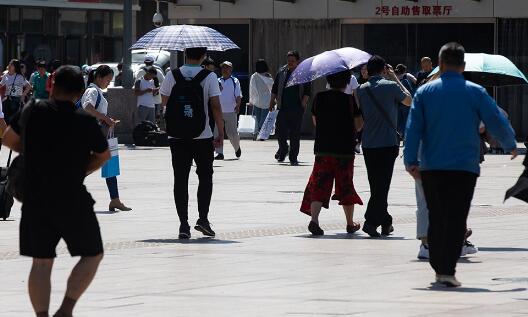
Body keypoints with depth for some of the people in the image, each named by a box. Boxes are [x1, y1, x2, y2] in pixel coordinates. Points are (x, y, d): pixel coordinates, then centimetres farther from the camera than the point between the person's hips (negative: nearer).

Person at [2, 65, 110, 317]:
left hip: (35, 200, 2)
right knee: (92, 255, 12)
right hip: (73, 200, -2)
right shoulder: (86, 123, -6)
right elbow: (103, 156, 11)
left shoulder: (32, 112, -1)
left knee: (41, 262, 9)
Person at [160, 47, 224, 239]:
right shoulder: (209, 77, -8)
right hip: (202, 136, -2)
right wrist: (221, 133, -4)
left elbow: (164, 101, 10)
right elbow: (216, 106, -10)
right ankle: (203, 219, 1)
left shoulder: (172, 76, -1)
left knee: (180, 179, 5)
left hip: (177, 136, 2)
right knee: (205, 176, 13)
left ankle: (184, 224, 1)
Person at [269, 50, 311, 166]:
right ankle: (283, 150, 24)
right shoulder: (282, 72, 9)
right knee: (280, 130, -4)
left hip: (297, 108, -2)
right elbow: (275, 89, 16)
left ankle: (293, 158, 7)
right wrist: (272, 101, 10)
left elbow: (307, 91, 2)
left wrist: (304, 102, -9)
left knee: (295, 134, 0)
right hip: (283, 107, 2)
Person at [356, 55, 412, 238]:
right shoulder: (390, 86, -5)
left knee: (376, 184, 14)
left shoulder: (361, 90, 6)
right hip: (388, 143, -4)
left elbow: (359, 118, 12)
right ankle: (371, 221, -17)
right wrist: (395, 78, 16)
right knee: (382, 184, -5)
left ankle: (385, 222, 21)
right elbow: (409, 101, 11)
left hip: (368, 144, 4)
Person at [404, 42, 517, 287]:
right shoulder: (475, 92, -1)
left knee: (436, 218, 13)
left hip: (431, 166, 2)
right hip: (465, 166, -2)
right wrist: (511, 145, 21)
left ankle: (438, 267, 18)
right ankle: (448, 270, -13)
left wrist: (411, 161, 1)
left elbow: (413, 128, -1)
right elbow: (497, 122, 4)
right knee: (456, 219, -4)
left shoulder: (425, 92, 4)